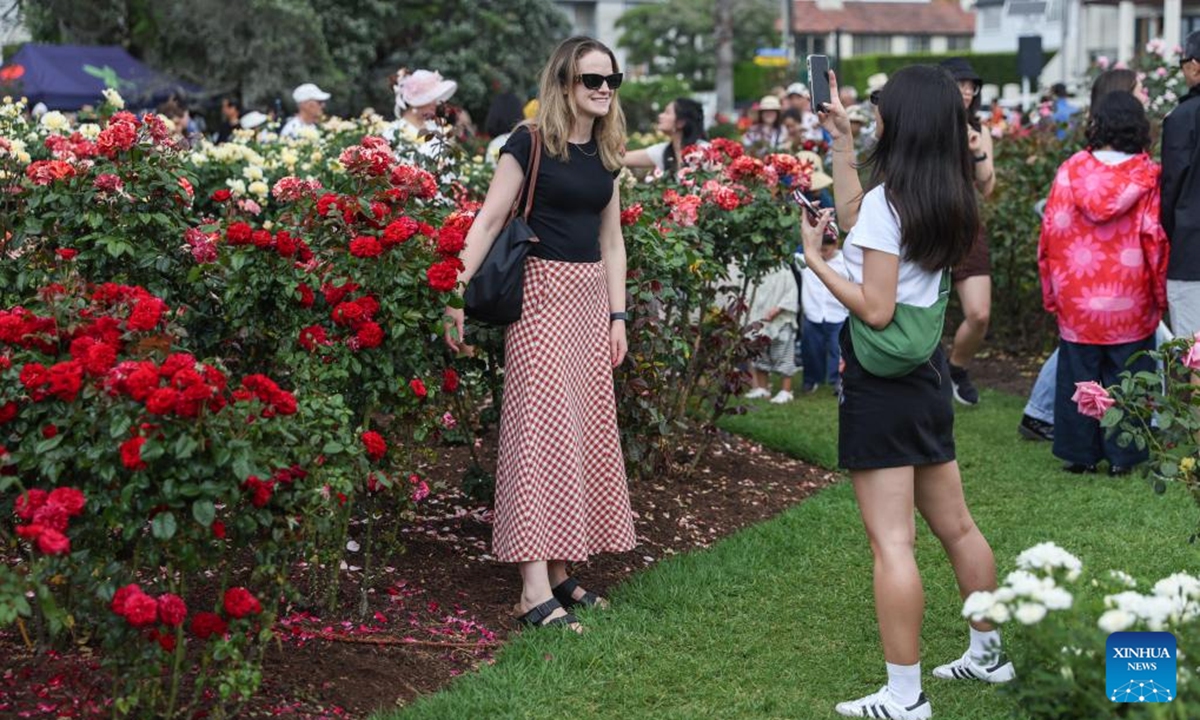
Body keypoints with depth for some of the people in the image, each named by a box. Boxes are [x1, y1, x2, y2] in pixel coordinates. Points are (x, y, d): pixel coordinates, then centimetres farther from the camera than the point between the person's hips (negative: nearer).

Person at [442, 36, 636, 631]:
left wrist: (617, 317, 11)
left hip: (591, 297, 7)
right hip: (541, 292, -7)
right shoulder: (530, 143, -7)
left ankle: (560, 570, 15)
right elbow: (488, 221, -9)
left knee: (587, 431, 7)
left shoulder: (605, 153, 12)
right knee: (542, 425, -11)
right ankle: (535, 590, -13)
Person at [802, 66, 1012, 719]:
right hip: (928, 375, 9)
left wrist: (814, 259, -11)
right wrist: (839, 142, 23)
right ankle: (987, 654, 35)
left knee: (891, 542, -6)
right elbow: (855, 219, 21)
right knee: (955, 526, 20)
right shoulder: (947, 198, 6)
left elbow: (876, 310, -20)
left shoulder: (888, 198, -18)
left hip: (882, 383, -9)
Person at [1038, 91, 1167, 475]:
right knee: (1126, 376, 8)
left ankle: (1079, 453, 15)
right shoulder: (1147, 176, -7)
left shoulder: (1072, 170, -4)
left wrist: (1051, 289, 8)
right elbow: (1154, 237, -7)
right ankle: (1122, 454, 10)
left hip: (1077, 298, 1)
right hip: (1130, 300, -1)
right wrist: (1159, 293, 5)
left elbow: (1052, 232, -2)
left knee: (1078, 374, 10)